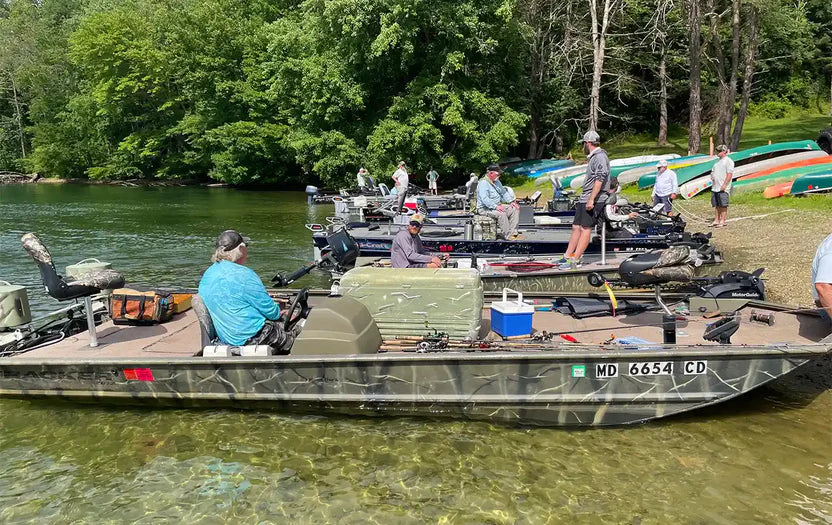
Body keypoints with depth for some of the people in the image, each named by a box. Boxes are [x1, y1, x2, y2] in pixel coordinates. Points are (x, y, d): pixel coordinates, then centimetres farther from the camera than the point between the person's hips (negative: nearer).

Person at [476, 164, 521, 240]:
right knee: (501, 213, -35)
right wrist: (496, 207, -34)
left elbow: (504, 192, 23)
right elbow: (484, 199, -26)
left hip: (497, 206, 9)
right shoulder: (483, 183, -15)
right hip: (485, 208, -9)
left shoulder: (497, 182, 15)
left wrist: (511, 202, 7)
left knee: (515, 209, -4)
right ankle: (508, 236, -26)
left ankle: (513, 233, -11)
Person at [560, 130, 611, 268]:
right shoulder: (593, 157, 21)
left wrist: (591, 199, -25)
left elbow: (600, 179, -22)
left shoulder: (600, 156, -11)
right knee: (576, 227, 9)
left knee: (585, 228, -9)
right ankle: (566, 257, 14)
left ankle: (575, 260, -9)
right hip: (584, 199, 10)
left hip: (594, 200, -10)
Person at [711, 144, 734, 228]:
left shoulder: (728, 161, -7)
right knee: (716, 205, 10)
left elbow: (729, 174, -14)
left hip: (723, 188, -8)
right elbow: (713, 171, 27)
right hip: (715, 187, 8)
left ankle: (722, 221, -2)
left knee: (723, 205, -5)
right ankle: (716, 221, 15)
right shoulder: (718, 161, 20)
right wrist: (712, 176, 4)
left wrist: (724, 185, -21)